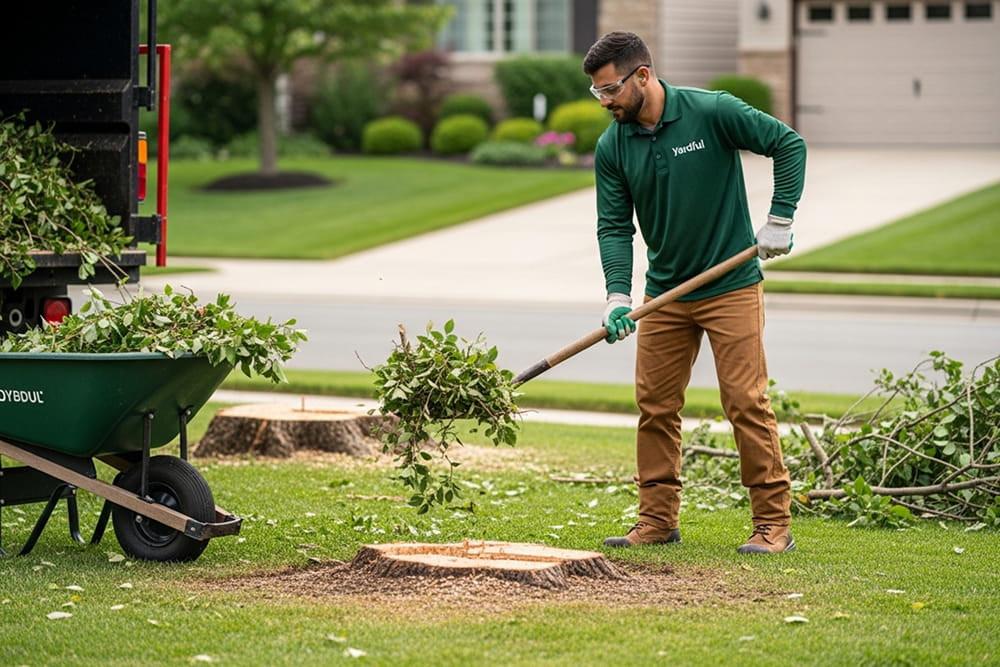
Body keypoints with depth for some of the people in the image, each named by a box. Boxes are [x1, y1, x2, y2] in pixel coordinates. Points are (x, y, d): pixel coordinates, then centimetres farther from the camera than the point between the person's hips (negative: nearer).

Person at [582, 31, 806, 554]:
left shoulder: (712, 113, -14)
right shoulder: (612, 148, -2)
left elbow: (788, 144, -8)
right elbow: (614, 226, -2)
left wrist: (780, 221, -12)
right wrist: (617, 295, -16)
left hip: (731, 286, -5)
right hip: (665, 295, 5)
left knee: (746, 402, -7)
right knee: (655, 405, 4)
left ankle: (774, 522, -1)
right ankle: (658, 520, 15)